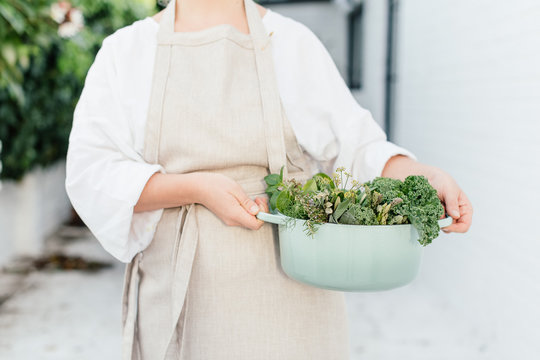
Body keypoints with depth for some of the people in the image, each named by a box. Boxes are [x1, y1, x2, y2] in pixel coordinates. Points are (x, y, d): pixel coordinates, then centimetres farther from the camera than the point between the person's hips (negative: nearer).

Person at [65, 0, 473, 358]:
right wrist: (197, 188, -17)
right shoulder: (123, 51, 5)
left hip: (287, 284, 0)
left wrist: (425, 175, -15)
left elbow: (354, 146, 4)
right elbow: (91, 173, -4)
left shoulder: (292, 42, 6)